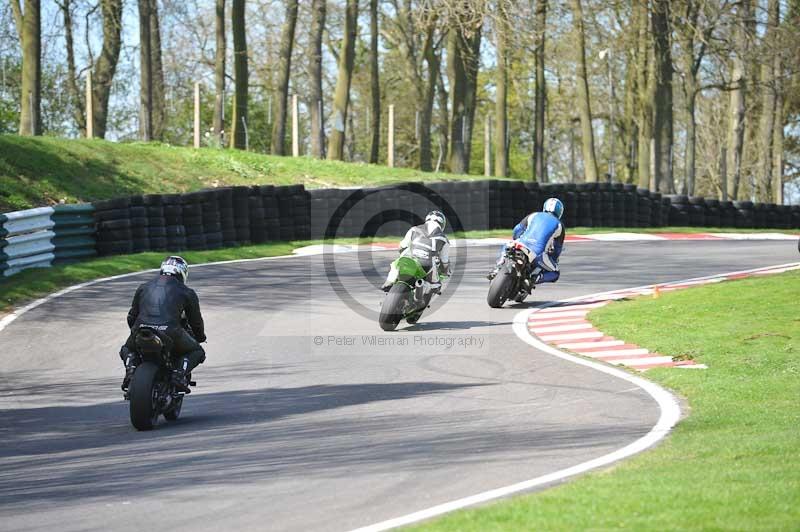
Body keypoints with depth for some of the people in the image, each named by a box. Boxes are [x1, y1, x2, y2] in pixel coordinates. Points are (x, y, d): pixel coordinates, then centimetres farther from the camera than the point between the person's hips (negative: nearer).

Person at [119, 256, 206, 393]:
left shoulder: (143, 288, 24)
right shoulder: (187, 292, 15)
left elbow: (131, 316, 28)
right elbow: (195, 320, 22)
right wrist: (200, 337, 43)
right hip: (171, 334, -3)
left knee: (127, 349, 34)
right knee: (196, 352, 22)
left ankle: (131, 369, 2)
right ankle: (179, 374, -6)